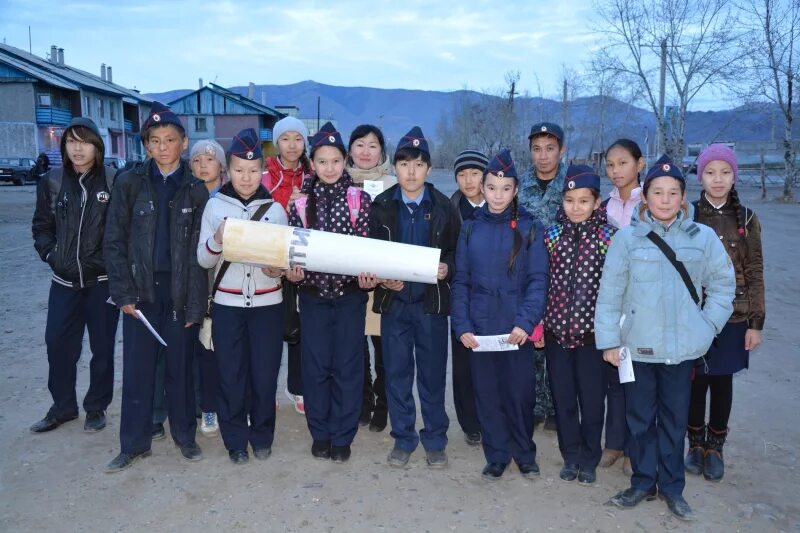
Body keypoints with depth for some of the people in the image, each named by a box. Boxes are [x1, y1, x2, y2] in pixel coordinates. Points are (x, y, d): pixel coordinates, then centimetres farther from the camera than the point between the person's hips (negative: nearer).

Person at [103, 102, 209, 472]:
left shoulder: (196, 190, 0)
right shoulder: (130, 183, 1)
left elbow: (201, 249, -1)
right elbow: (114, 240, 1)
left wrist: (196, 303, -6)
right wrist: (123, 293, -6)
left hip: (181, 291, 0)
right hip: (141, 290, 1)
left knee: (180, 366, 9)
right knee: (137, 369, 7)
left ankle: (185, 435, 25)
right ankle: (134, 443, 21)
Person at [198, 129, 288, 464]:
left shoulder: (275, 209, 2)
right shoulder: (215, 206, 1)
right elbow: (203, 260, 0)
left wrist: (278, 268, -16)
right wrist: (217, 240, -20)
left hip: (267, 305, 0)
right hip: (227, 305, 0)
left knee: (264, 373, 3)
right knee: (230, 374, 5)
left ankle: (262, 436, 23)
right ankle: (235, 440, 21)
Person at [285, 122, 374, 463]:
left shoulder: (359, 200, -1)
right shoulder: (301, 202, 4)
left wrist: (368, 276, -20)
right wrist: (293, 270, -15)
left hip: (350, 293, -1)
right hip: (313, 293, 2)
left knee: (347, 365, 4)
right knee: (315, 365, 8)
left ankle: (342, 437, 18)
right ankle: (320, 434, 23)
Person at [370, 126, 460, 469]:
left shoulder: (443, 207, -1)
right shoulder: (381, 206, 1)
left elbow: (455, 251, 5)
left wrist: (447, 269, -16)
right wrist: (382, 278, -13)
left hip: (431, 301, -1)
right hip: (393, 300, 1)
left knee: (432, 372, 7)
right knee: (397, 372, 8)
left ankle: (435, 440, 22)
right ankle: (403, 438, 23)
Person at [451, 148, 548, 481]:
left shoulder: (529, 228, -1)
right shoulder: (470, 228, 5)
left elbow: (538, 279, -7)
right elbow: (460, 281, 4)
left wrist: (526, 322, -19)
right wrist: (462, 326, -6)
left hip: (516, 327, -2)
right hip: (478, 328, 2)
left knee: (519, 392, 6)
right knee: (486, 393, 9)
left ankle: (524, 453, 28)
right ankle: (496, 456, 26)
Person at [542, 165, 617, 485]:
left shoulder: (608, 236, -4)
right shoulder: (551, 235, 3)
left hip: (592, 330, -2)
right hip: (556, 330, 2)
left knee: (592, 399, 7)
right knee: (563, 397, 11)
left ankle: (589, 460, 25)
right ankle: (570, 457, 28)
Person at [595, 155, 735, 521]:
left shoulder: (703, 237, 0)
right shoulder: (627, 237, -5)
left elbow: (723, 285, 8)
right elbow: (610, 292, -4)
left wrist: (707, 326, 0)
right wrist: (608, 339, -5)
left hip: (682, 347, 1)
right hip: (637, 346, -1)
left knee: (674, 419, 13)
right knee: (639, 418, 10)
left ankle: (671, 486, 29)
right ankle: (643, 482, 28)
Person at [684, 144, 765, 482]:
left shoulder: (746, 219, 1)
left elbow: (755, 273, 3)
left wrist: (756, 323, -1)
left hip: (733, 317, 1)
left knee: (722, 381, 9)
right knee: (697, 381, 6)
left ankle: (715, 448, 26)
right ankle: (695, 444, 26)